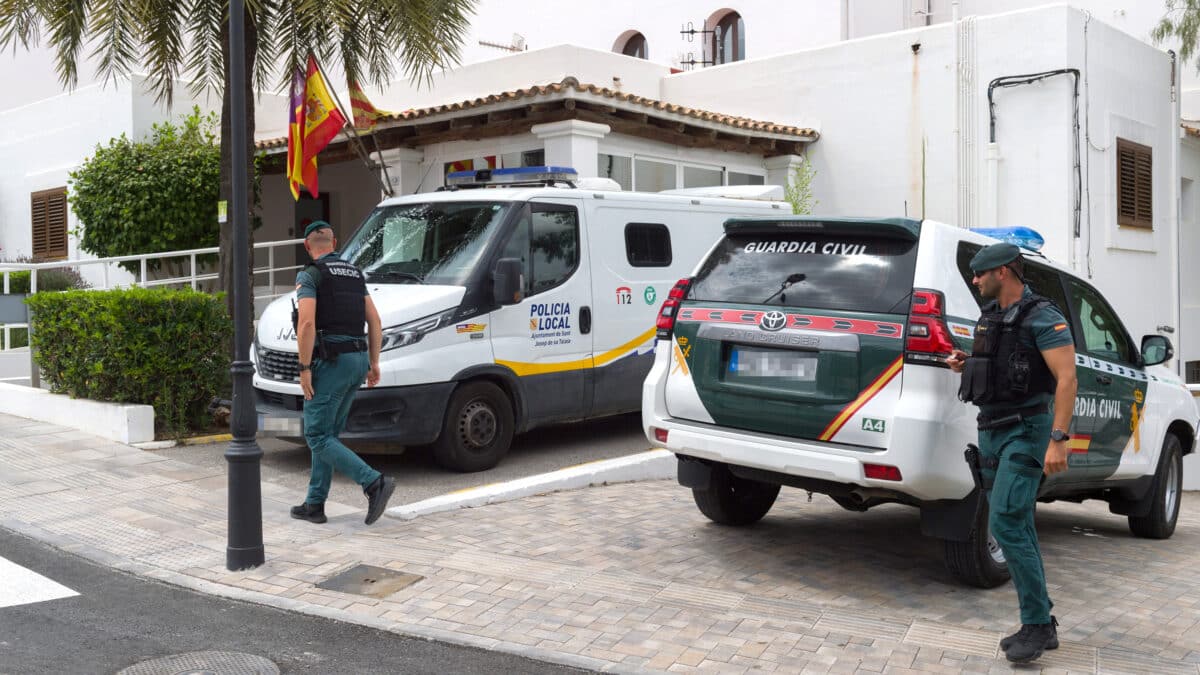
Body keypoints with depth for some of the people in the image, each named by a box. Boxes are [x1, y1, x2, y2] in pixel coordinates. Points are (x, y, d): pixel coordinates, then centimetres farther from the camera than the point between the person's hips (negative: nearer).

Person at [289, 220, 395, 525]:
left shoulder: (309, 275, -5)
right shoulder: (355, 274, 18)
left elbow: (307, 323, -18)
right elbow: (375, 322, 15)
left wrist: (304, 368, -14)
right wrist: (373, 363, 18)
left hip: (331, 361, -8)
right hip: (358, 359, 8)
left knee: (317, 436, -3)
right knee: (328, 434, 15)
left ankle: (375, 483, -16)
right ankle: (314, 505, 18)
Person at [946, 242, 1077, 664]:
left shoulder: (1043, 317, -12)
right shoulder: (990, 316, 14)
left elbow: (1066, 379, -19)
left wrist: (1058, 439, -26)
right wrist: (965, 365, 7)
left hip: (1026, 431, -9)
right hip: (992, 430, 9)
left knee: (1006, 524, -16)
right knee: (1018, 529, 10)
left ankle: (1036, 625, -7)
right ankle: (1041, 625, 18)